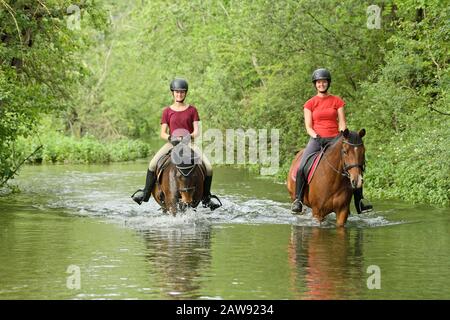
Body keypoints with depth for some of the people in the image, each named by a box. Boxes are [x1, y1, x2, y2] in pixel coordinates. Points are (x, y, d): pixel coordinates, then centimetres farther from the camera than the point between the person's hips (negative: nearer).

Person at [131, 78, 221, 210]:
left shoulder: (192, 110, 7)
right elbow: (163, 133, 4)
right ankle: (145, 194, -10)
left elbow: (196, 131, 2)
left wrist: (189, 136, -20)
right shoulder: (167, 111, 7)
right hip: (171, 143, 0)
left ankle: (206, 198, -2)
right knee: (153, 164, -25)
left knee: (208, 167, -19)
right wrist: (171, 138, -18)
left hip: (188, 143, 0)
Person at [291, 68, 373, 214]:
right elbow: (308, 126, 4)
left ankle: (359, 201, -10)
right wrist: (316, 136, -13)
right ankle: (298, 199, -12)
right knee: (302, 167, -23)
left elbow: (342, 123, 6)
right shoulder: (310, 104, 8)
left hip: (334, 139, 1)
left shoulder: (337, 101, 9)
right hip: (316, 139, -1)